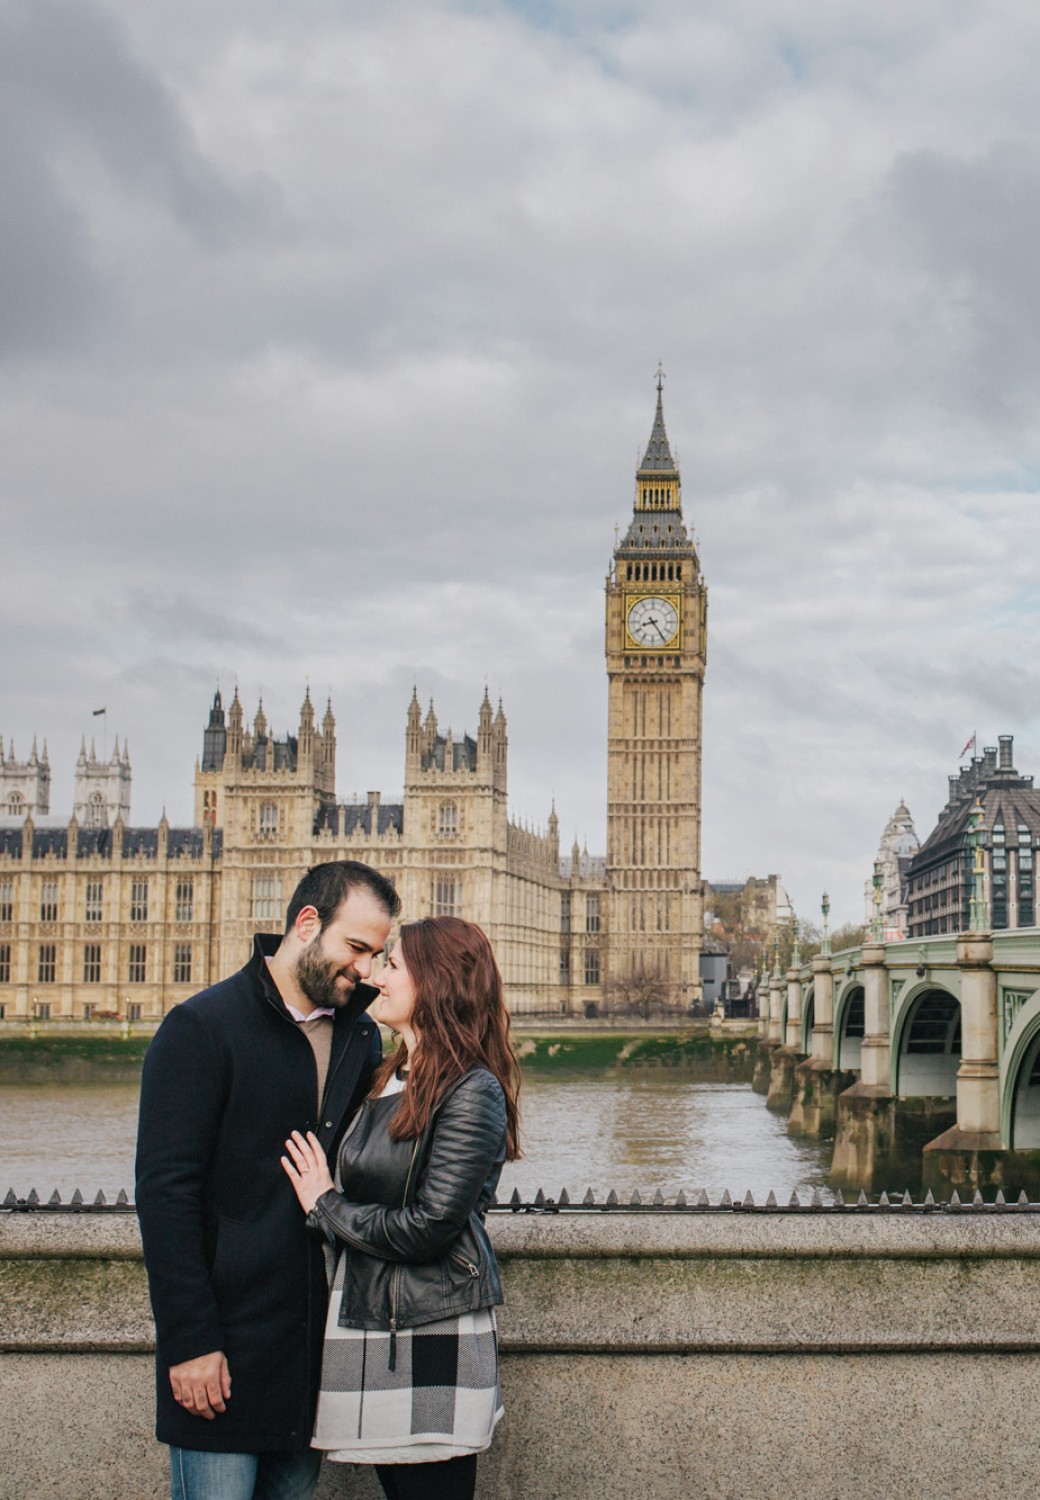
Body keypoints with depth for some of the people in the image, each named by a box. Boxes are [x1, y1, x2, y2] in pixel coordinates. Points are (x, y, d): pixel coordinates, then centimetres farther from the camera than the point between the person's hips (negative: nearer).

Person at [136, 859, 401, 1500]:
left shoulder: (362, 1039, 11)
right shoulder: (203, 1027, -8)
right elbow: (165, 1191, -11)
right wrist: (189, 1341, -15)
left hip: (318, 1343, 6)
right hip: (226, 1342, -5)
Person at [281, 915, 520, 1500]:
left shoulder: (472, 1092, -14)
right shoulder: (391, 1080, 13)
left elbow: (428, 1228, -18)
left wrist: (326, 1206, -7)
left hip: (432, 1341, -9)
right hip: (375, 1325, 9)